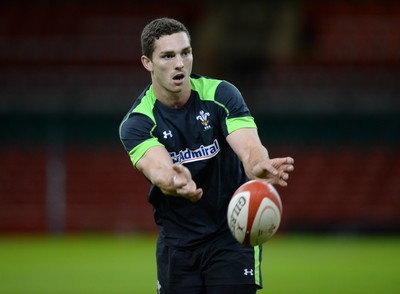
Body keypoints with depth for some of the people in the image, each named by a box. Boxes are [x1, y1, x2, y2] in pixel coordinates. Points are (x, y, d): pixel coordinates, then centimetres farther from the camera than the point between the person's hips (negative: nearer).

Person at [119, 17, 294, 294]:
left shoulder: (221, 95, -10)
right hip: (176, 238, 1)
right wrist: (175, 182, -58)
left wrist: (259, 167, -52)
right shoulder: (136, 122, -12)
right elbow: (158, 168, -32)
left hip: (232, 234, -1)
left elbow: (249, 148, -26)